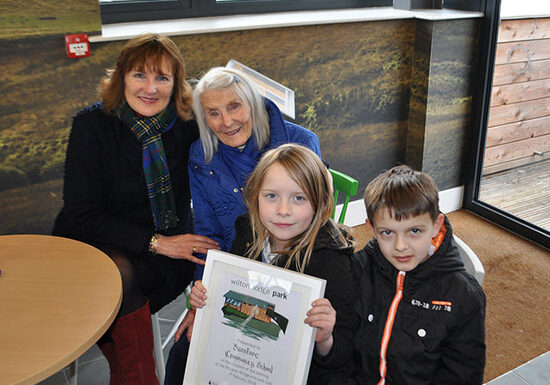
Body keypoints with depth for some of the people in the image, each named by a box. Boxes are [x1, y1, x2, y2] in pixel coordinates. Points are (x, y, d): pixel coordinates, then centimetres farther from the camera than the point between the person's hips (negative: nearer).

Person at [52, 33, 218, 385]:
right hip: (95, 244, -2)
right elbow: (81, 216, -13)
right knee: (118, 272, -32)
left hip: (169, 246, 3)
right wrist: (155, 242, -21)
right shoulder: (93, 125, -9)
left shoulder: (186, 124, -3)